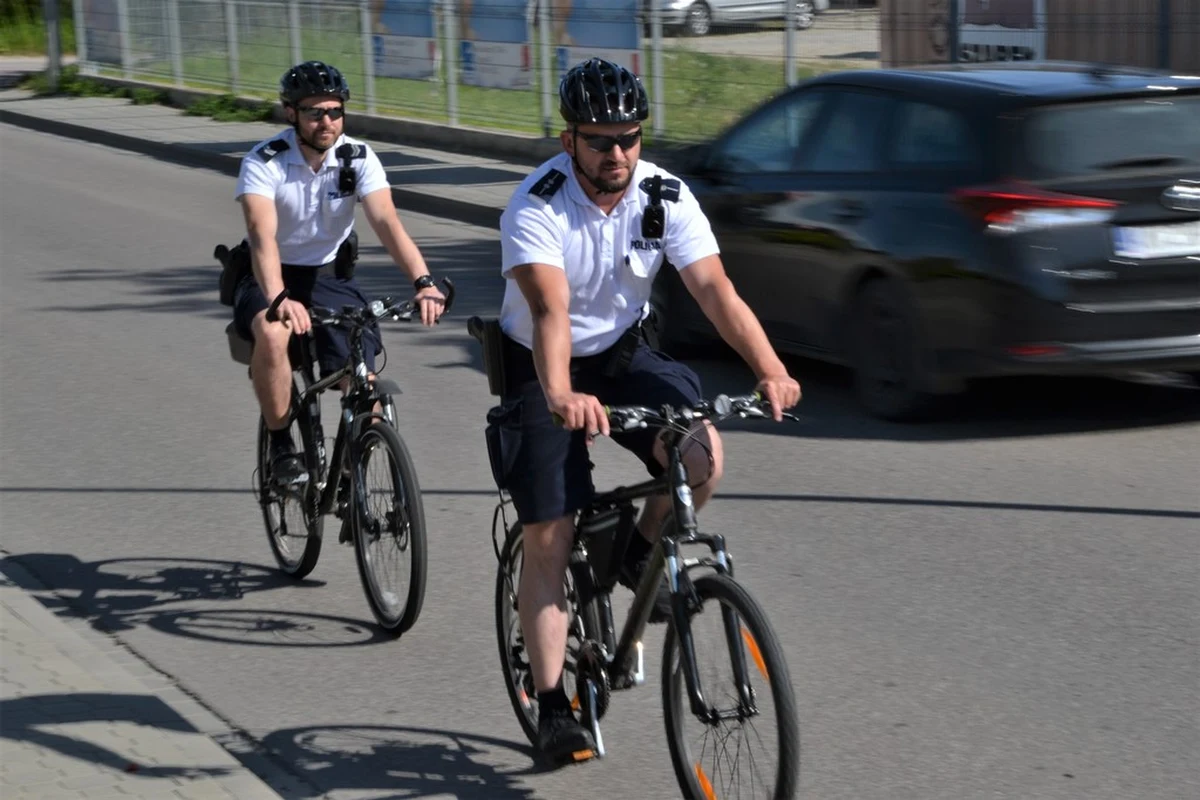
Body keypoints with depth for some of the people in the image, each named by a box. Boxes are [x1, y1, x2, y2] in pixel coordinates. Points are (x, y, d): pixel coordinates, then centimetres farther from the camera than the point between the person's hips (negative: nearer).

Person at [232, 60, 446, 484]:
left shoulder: (358, 158, -13)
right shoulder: (264, 162, -21)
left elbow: (387, 222, -27)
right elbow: (262, 235, -36)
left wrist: (423, 281, -44)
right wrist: (279, 299, -55)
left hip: (330, 275, 3)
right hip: (269, 279, -3)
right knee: (272, 334, -36)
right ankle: (282, 446, -17)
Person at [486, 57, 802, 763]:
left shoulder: (666, 196, -15)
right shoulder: (536, 208, -25)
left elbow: (717, 290, -23)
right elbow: (550, 309, -40)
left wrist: (771, 371, -39)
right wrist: (560, 396, -59)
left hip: (623, 353, 3)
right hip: (542, 368, -3)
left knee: (703, 454, -25)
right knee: (548, 540, -8)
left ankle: (641, 554, 5)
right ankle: (553, 706, 2)